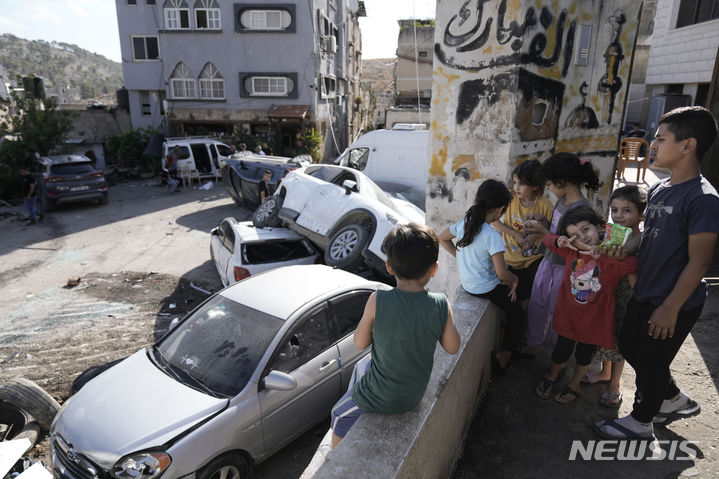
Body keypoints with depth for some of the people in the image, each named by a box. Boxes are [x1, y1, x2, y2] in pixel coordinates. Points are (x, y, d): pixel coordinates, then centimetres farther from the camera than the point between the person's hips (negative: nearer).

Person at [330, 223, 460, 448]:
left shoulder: (378, 301, -28)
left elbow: (360, 343, -14)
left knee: (340, 415, 26)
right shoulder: (441, 304, -19)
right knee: (360, 368, 32)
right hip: (415, 393, 5)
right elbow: (452, 347, -5)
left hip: (381, 398, -5)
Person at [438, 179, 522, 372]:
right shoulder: (492, 236, -26)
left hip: (467, 282, 8)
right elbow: (501, 273, -27)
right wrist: (514, 280, -5)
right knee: (517, 314, 12)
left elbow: (442, 238, 12)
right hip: (486, 288, -8)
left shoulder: (464, 223, -6)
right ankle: (504, 356, 16)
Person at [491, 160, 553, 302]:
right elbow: (493, 220, -10)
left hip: (534, 260, -1)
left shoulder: (544, 205, -11)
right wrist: (515, 234, -16)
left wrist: (537, 235, -22)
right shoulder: (510, 197, -10)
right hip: (511, 259, 1)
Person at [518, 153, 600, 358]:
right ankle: (531, 345, 36)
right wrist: (538, 225, -1)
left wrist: (543, 232, -21)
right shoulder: (562, 201, 2)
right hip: (548, 262, 8)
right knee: (536, 305, 18)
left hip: (563, 268, -8)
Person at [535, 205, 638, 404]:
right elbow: (547, 239, 2)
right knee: (560, 352, 17)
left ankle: (575, 383, 49)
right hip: (568, 316, 2)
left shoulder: (613, 257, -19)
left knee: (584, 356, 21)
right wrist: (559, 241, -20)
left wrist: (603, 255, -43)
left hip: (594, 320, -2)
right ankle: (552, 374, 49)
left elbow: (634, 264, -36)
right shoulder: (570, 251, -10)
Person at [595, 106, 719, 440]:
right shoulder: (659, 189, 4)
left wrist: (670, 308, -19)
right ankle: (675, 400, 43)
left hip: (674, 303, -8)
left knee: (652, 361, 8)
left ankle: (641, 423, 32)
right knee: (629, 346, 20)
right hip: (644, 293, 8)